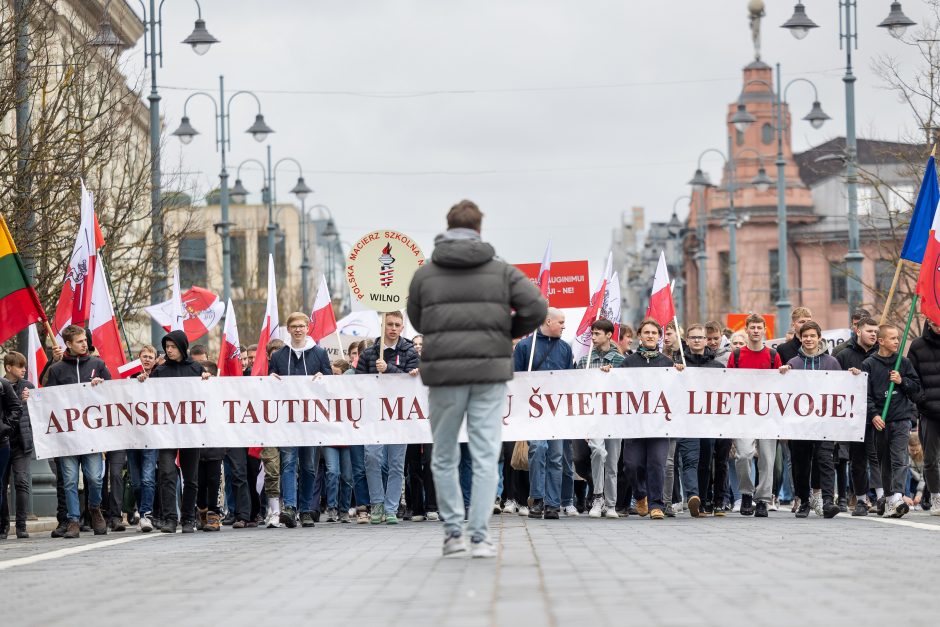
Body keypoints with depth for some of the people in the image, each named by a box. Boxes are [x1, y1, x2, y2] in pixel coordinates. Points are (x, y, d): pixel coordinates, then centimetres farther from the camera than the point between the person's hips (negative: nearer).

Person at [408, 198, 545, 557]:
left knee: (444, 458, 13)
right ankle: (480, 538, -3)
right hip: (490, 373, 0)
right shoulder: (501, 271, 4)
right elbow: (536, 308, -5)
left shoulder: (425, 274, 4)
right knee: (485, 457, 1)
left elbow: (417, 321, 11)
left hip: (444, 373, 0)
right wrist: (510, 333, 11)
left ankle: (453, 533, 13)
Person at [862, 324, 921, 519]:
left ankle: (897, 497, -24)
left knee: (900, 459, -13)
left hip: (902, 417, 0)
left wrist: (902, 381, -4)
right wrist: (873, 414, -13)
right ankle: (888, 498, 16)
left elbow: (917, 388, 14)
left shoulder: (904, 362, 10)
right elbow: (865, 394, -1)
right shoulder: (869, 364, 4)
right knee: (885, 461, 8)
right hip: (880, 421, 0)